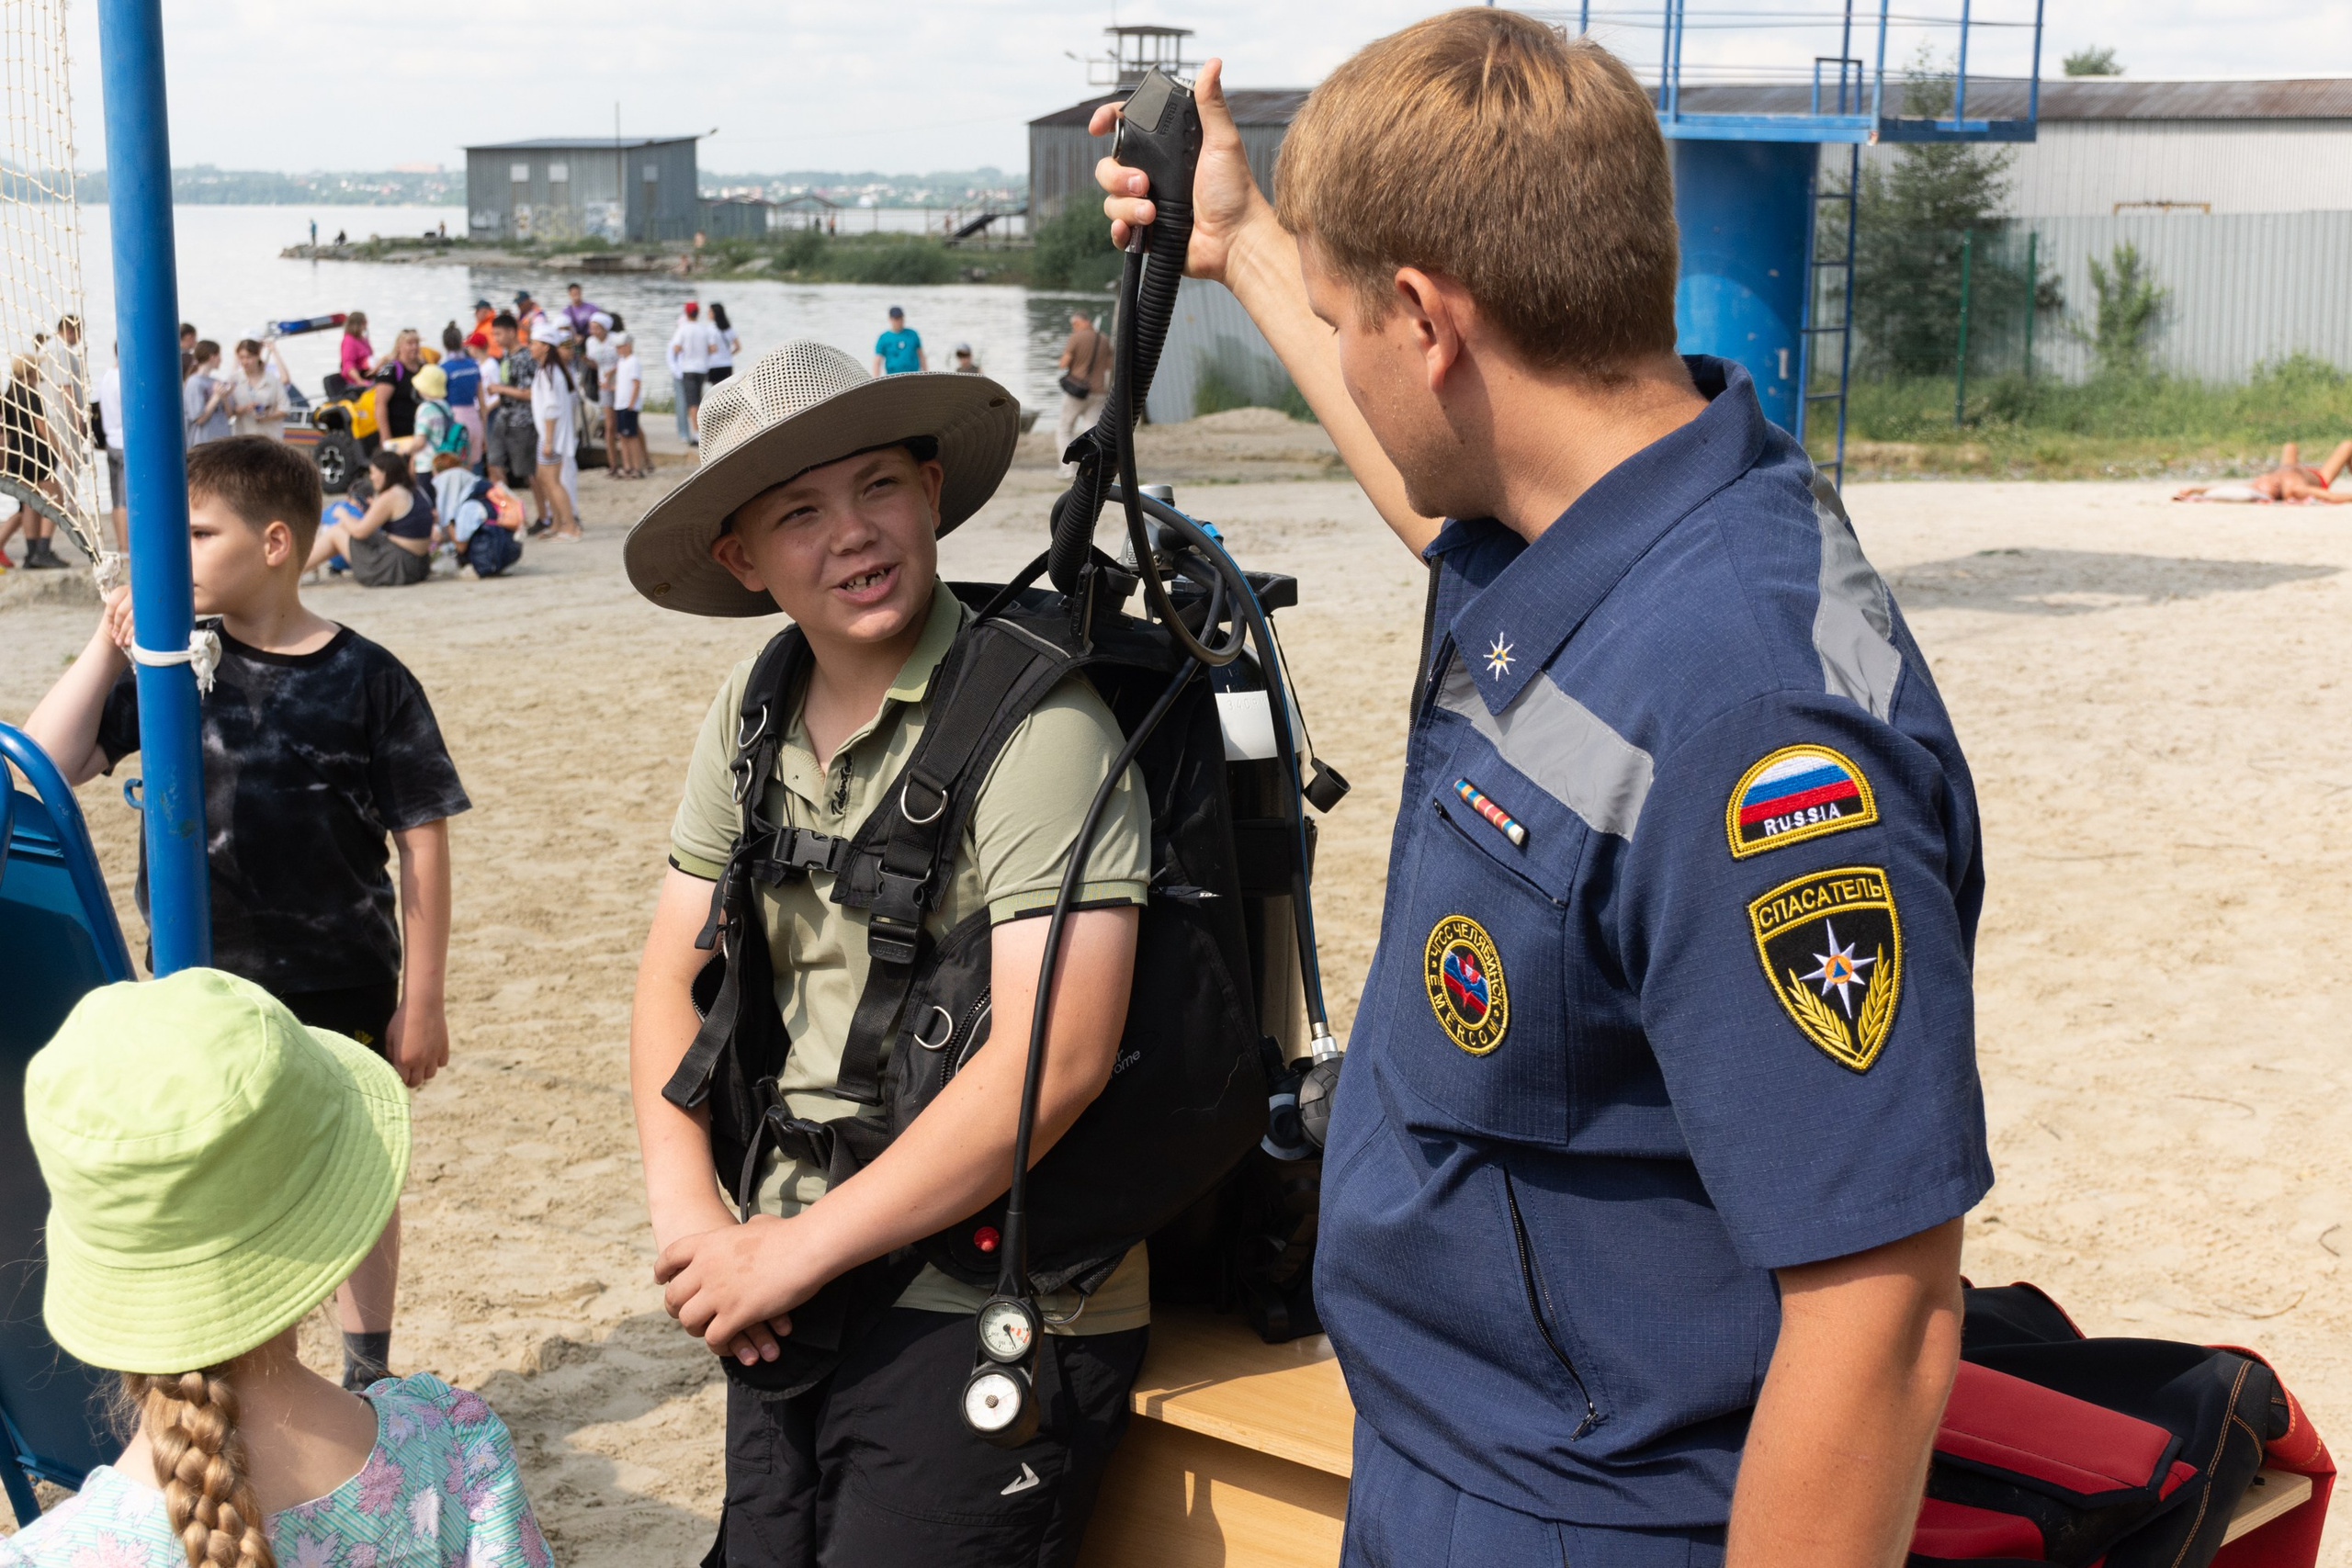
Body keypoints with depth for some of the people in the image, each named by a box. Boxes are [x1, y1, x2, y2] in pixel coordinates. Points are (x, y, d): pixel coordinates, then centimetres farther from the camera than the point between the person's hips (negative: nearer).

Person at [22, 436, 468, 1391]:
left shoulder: (367, 682, -9)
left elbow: (422, 846, -7)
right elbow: (46, 766, -3)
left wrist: (422, 1002, -7)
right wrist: (108, 648, -13)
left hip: (341, 991, -3)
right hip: (203, 989, 3)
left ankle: (368, 1377, 31)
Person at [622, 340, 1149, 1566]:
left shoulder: (1035, 722, -16)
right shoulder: (753, 714, 5)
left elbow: (1054, 1058, -22)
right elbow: (674, 973, 10)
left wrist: (795, 1246, -16)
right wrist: (689, 1211, -6)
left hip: (987, 1319, -6)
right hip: (792, 1298, 6)